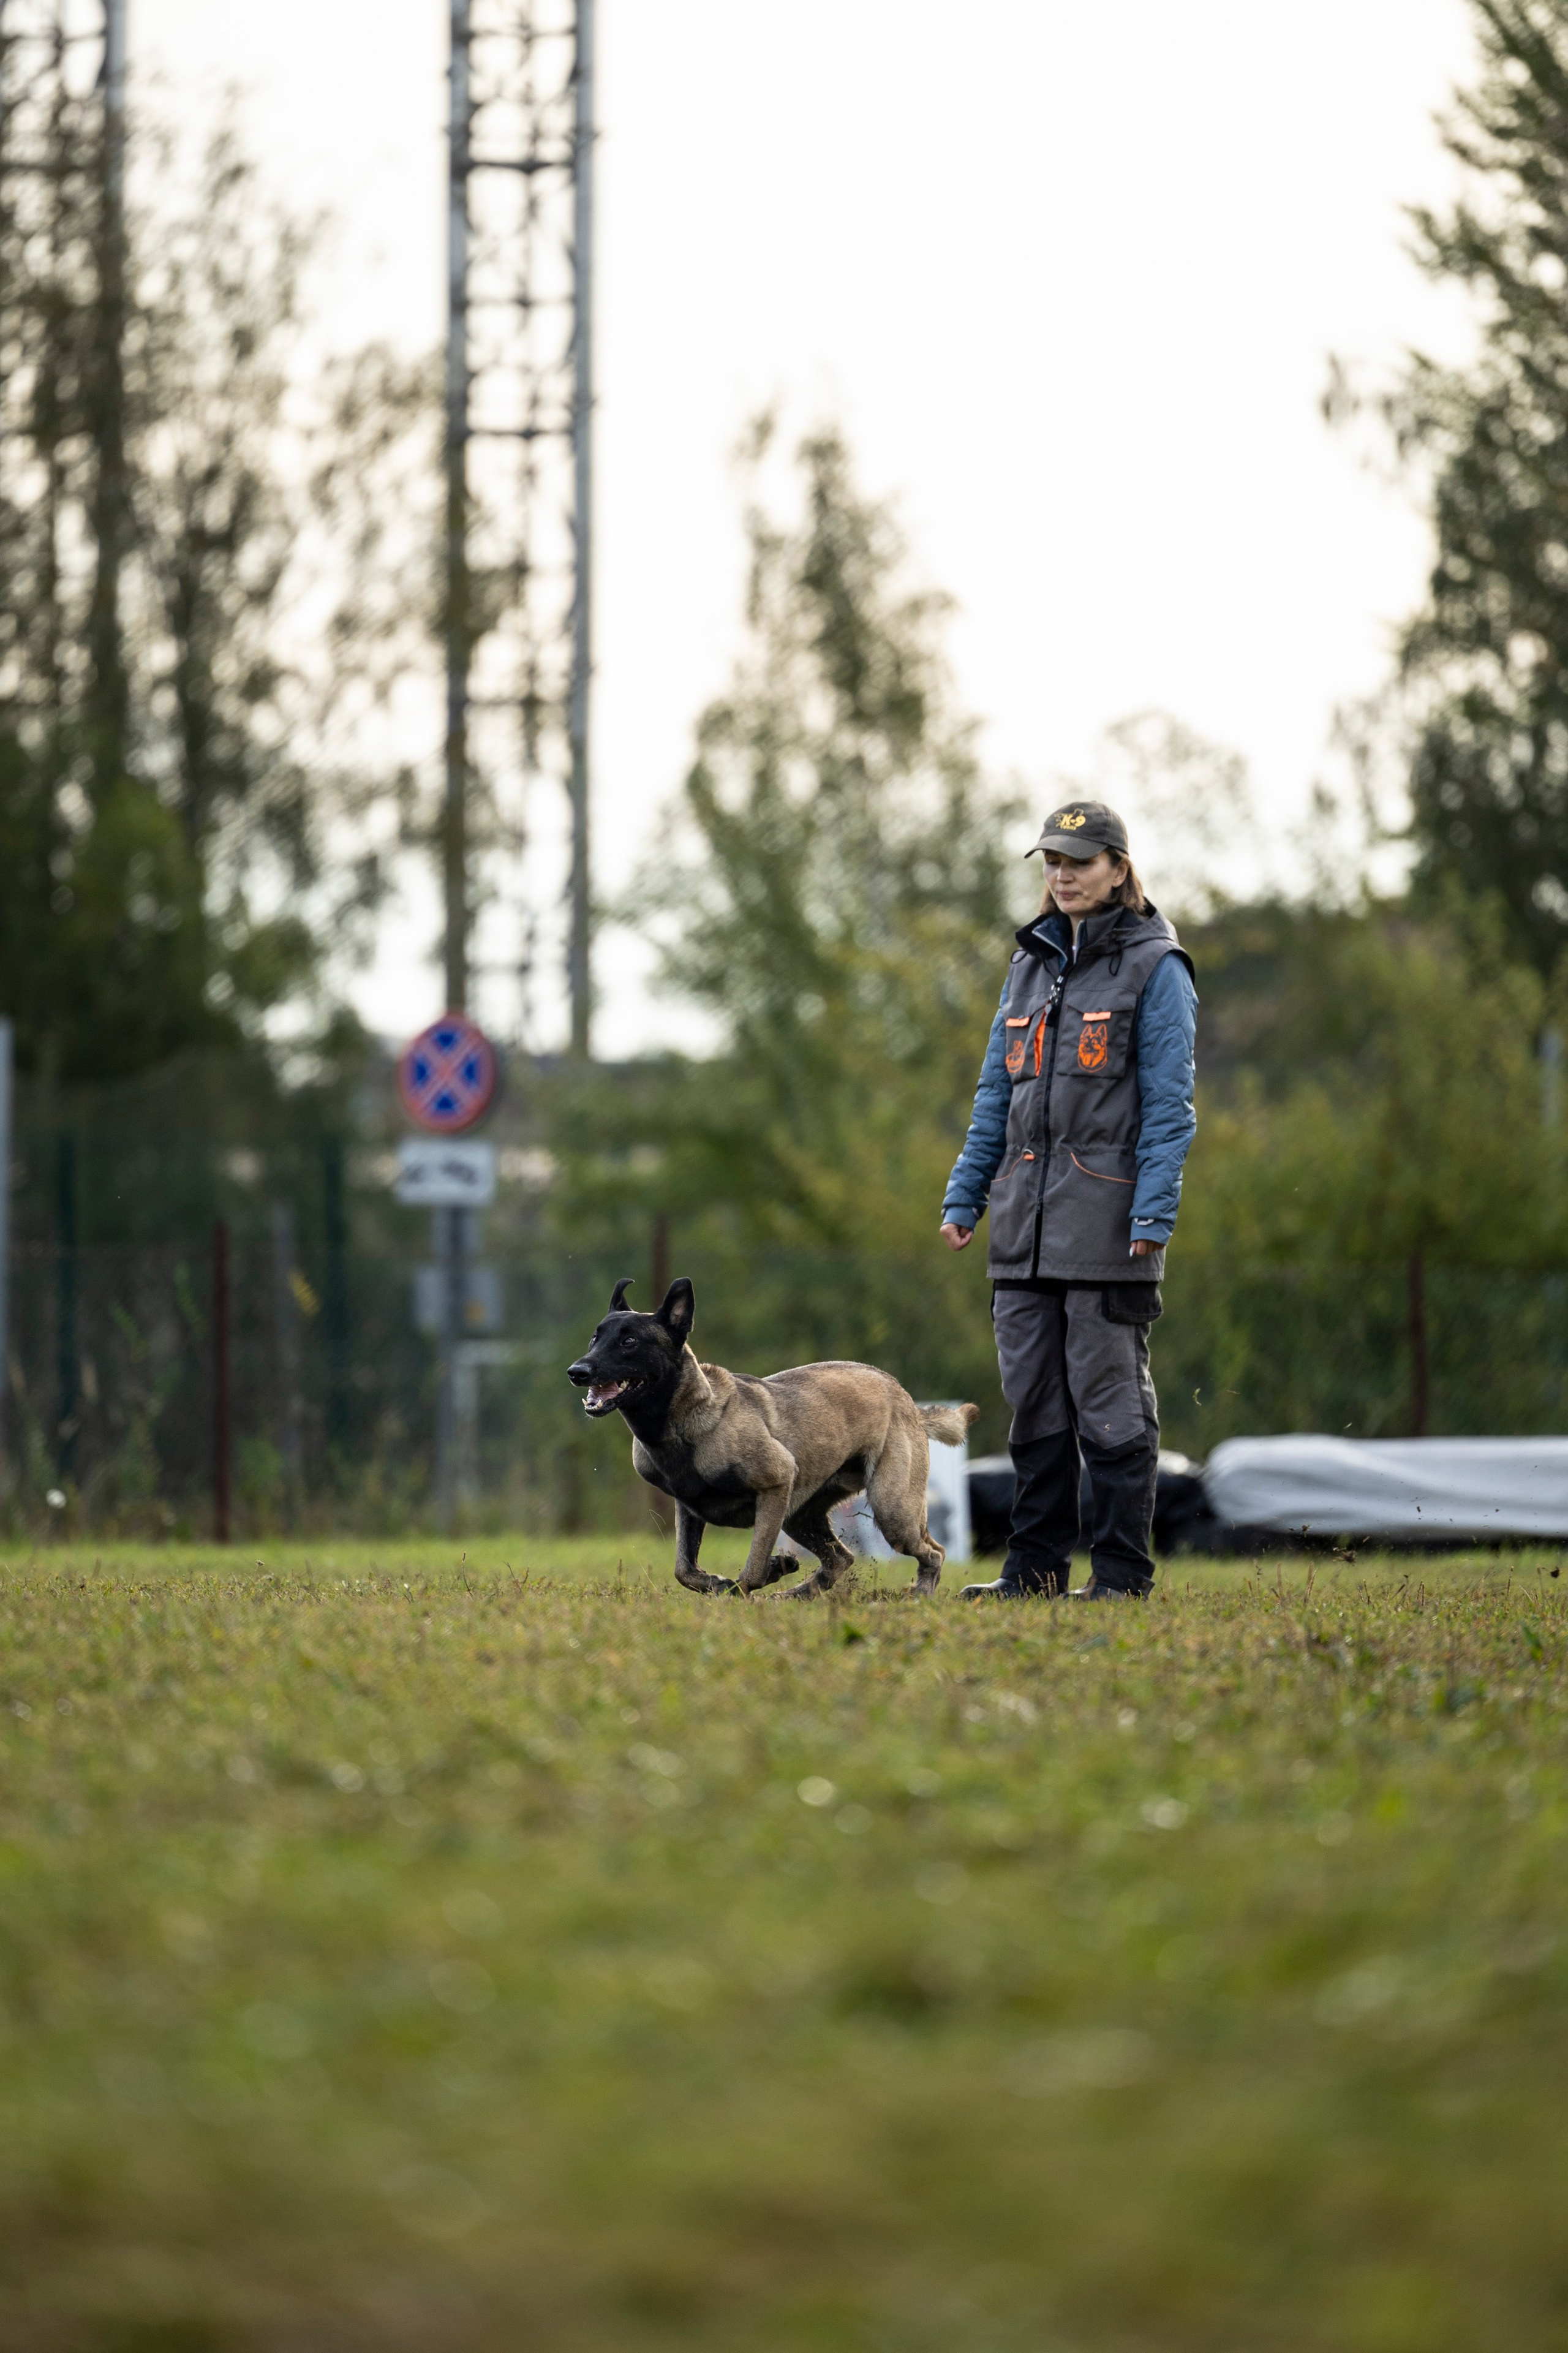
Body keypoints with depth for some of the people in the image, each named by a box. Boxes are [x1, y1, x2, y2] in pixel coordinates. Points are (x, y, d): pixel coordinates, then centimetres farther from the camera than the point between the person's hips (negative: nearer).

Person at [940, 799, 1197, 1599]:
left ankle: (1122, 1569, 2)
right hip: (1026, 1225, 6)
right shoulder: (1031, 964, 16)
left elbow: (1168, 1104, -7)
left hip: (1108, 1224, -6)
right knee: (1033, 1399, 8)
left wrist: (1153, 1215, -15)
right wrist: (964, 1197, 12)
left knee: (1110, 1402, -3)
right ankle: (1035, 1563, 14)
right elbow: (997, 1093, 19)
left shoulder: (1154, 969, -3)